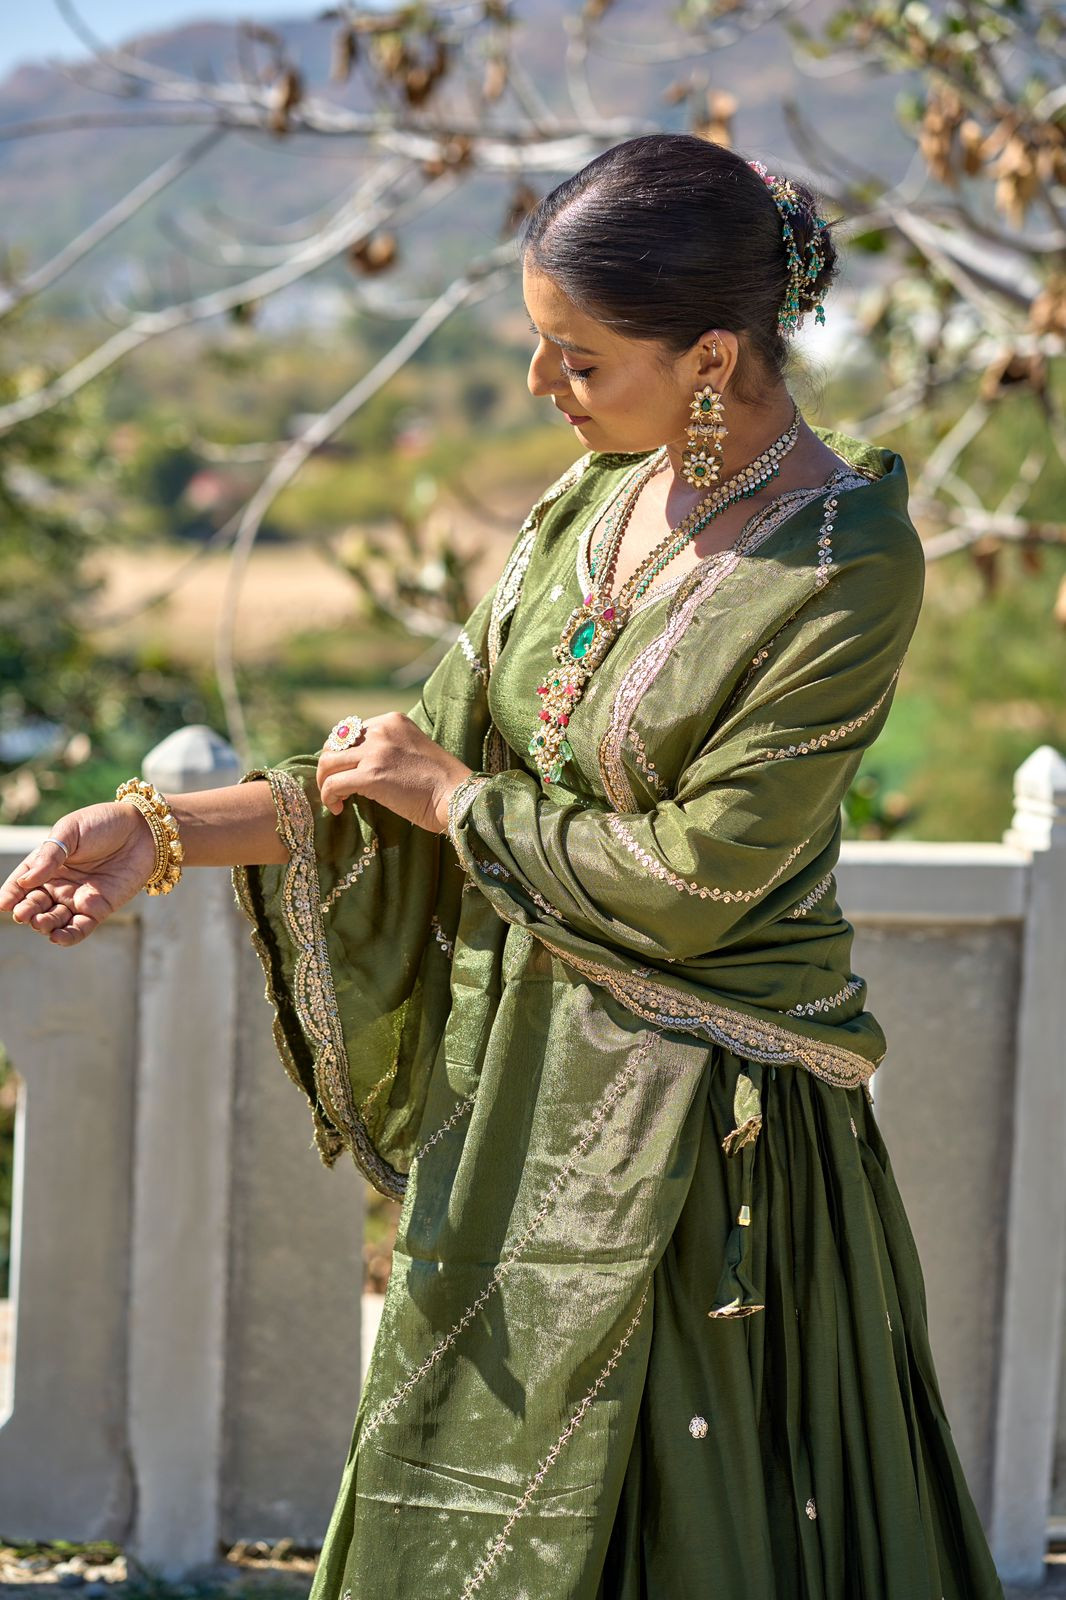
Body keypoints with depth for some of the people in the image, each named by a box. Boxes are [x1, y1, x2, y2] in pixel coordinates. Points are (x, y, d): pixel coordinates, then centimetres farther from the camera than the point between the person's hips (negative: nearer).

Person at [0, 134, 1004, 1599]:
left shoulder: (845, 570, -21)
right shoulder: (600, 494, 2)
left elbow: (688, 885, -20)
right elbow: (430, 760, 4)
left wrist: (457, 798, -8)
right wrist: (167, 832, -5)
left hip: (701, 1126, -7)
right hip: (521, 1070, 7)